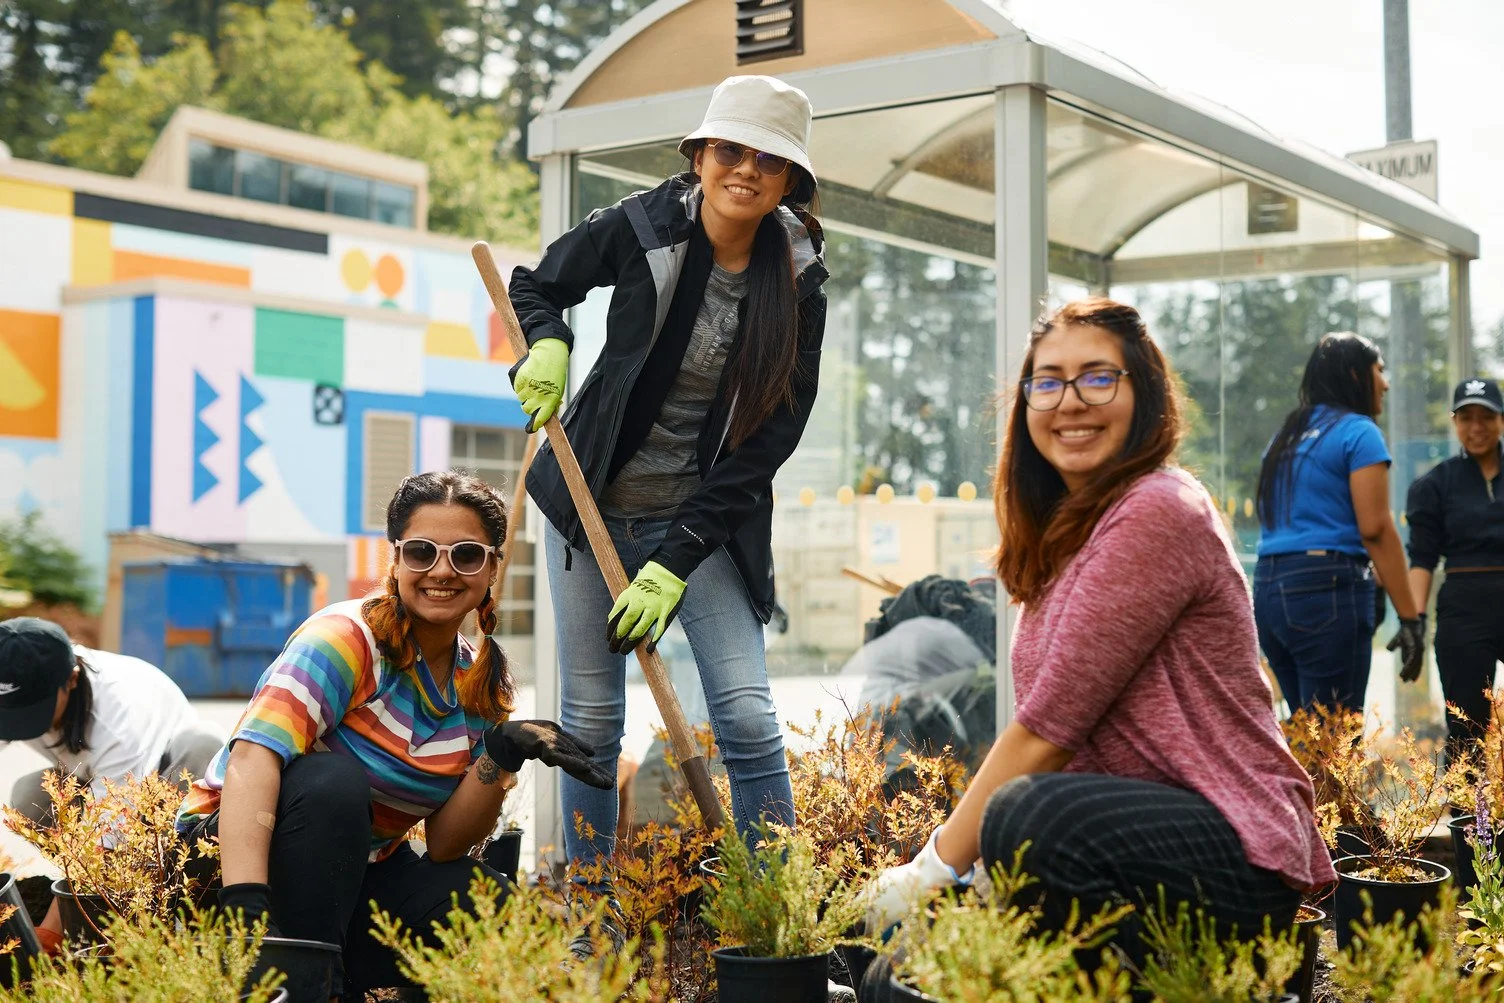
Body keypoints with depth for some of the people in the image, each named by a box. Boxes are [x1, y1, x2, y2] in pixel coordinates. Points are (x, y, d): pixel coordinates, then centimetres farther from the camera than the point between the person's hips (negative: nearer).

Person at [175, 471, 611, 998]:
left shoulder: (485, 683, -1)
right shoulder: (347, 638, -19)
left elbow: (442, 846, -5)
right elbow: (252, 759, -35)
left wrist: (501, 754, -22)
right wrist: (246, 906, -48)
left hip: (361, 875, 5)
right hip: (234, 852, -5)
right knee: (332, 777, -34)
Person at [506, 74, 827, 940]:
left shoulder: (796, 285, -10)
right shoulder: (640, 229, -10)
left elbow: (771, 438, -11)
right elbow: (536, 287, 8)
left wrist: (676, 561, -17)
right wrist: (547, 345, -16)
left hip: (708, 520, -1)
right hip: (594, 504, 1)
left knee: (747, 712, -12)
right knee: (592, 714, 5)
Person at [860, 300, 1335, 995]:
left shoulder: (1156, 512, -15)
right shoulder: (1065, 531, 15)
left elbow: (1047, 728, -18)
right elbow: (1049, 730, 10)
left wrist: (937, 867, -12)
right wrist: (949, 856, -1)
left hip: (1235, 854, -9)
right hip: (1134, 827, 9)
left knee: (1032, 817, -37)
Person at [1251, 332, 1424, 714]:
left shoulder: (1287, 435, 20)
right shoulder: (1358, 431, -3)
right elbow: (1375, 527, -11)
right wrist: (1410, 617, -11)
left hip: (1267, 587, 8)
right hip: (1328, 587, -8)